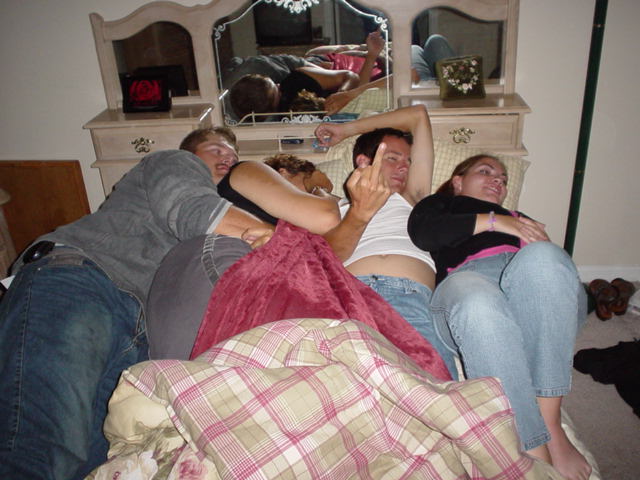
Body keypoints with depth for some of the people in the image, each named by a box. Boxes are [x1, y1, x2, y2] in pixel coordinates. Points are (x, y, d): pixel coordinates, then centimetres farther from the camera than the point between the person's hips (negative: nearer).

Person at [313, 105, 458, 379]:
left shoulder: (411, 199, 40)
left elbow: (418, 115, 48)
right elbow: (329, 255, 7)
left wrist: (347, 129, 51)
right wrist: (360, 213, -14)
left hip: (410, 297, 2)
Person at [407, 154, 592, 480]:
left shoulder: (521, 219, 44)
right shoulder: (441, 203, 33)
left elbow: (548, 257, 26)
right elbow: (421, 231, 8)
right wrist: (491, 221, 0)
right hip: (467, 275, -2)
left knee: (541, 258, -34)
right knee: (477, 305, -39)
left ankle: (550, 424, -33)